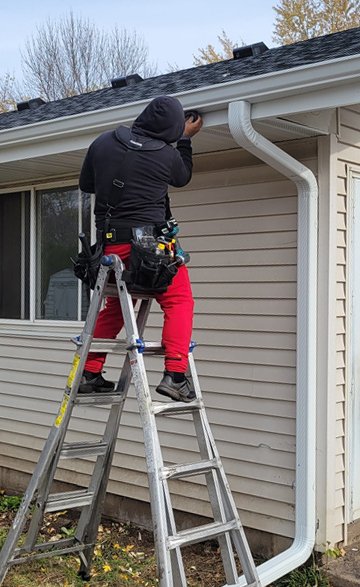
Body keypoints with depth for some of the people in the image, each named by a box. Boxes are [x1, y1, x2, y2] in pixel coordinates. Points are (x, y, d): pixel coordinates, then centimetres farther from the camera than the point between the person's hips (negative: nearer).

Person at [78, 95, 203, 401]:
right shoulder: (168, 155, -4)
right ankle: (174, 374, -8)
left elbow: (86, 184, 18)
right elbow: (183, 177, 19)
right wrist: (186, 139, 30)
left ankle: (90, 373, 21)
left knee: (115, 306, 21)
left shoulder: (103, 143, 4)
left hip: (110, 244, 5)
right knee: (179, 302, 5)